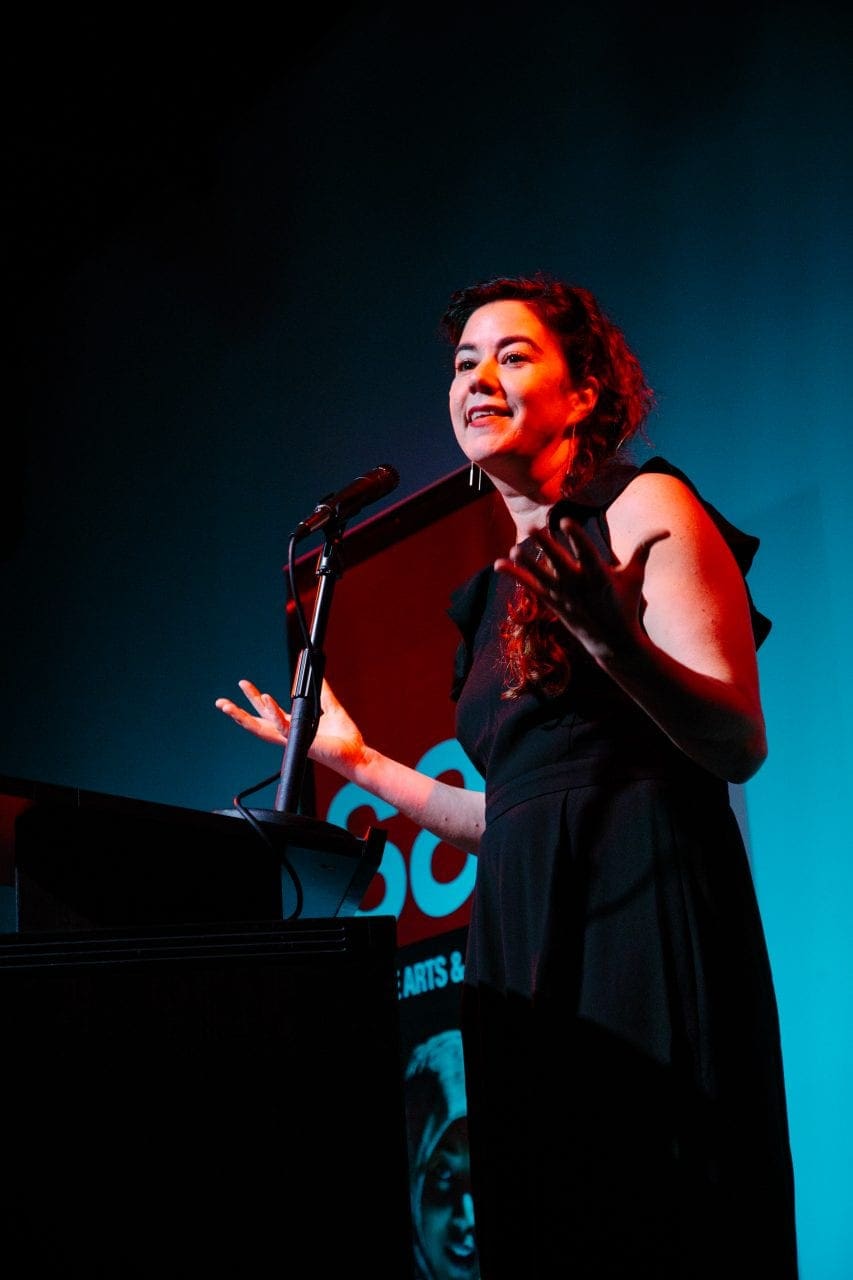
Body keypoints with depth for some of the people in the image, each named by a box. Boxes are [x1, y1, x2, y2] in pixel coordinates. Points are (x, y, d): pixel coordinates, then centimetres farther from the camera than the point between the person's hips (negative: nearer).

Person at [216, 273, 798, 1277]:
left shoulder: (646, 509, 1)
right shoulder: (494, 593, 21)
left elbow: (739, 745, -8)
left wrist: (612, 637, -23)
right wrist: (358, 762, 24)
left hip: (644, 921, -7)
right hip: (523, 947, 7)